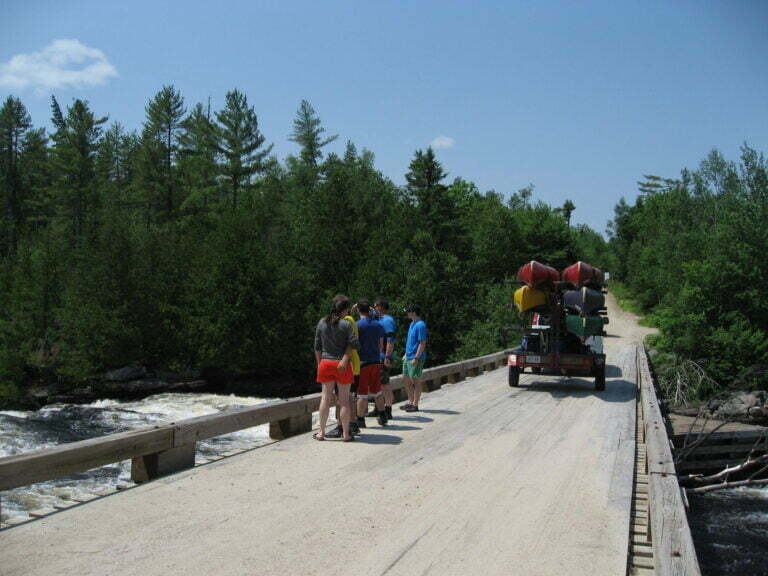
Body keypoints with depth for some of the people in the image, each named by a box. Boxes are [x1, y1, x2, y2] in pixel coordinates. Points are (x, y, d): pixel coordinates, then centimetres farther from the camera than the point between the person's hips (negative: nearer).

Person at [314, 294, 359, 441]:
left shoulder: (321, 323, 3)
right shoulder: (346, 324, -11)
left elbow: (317, 347, 8)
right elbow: (355, 344, -14)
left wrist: (319, 364, 16)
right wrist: (345, 358, 4)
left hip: (325, 363, 4)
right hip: (342, 365, -4)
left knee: (326, 397, 10)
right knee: (344, 399, 5)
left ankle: (321, 432, 12)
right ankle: (345, 433, 9)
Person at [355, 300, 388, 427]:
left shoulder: (357, 325, -11)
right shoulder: (378, 325, 6)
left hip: (362, 362, -5)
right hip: (376, 362, 5)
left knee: (362, 393, 0)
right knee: (377, 391, 16)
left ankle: (360, 420, 4)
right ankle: (382, 417, 21)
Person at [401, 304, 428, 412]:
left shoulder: (420, 325, -16)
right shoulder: (412, 324, 14)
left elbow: (422, 343, -19)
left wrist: (416, 358, -21)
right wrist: (406, 354, 22)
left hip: (416, 358, -10)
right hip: (408, 357, 10)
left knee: (416, 381, -1)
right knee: (406, 379, 14)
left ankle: (415, 405, 6)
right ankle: (410, 402, 24)